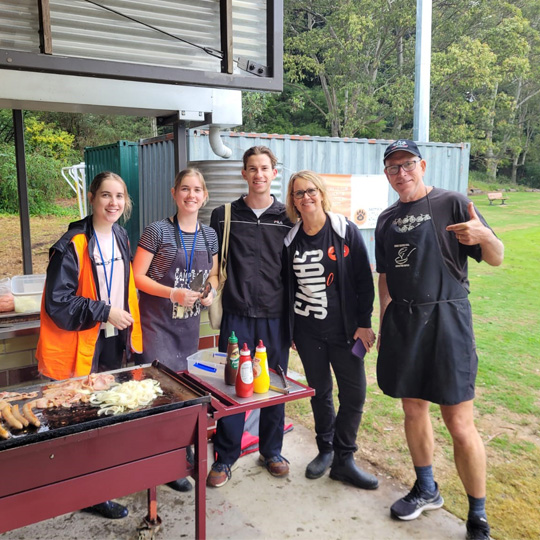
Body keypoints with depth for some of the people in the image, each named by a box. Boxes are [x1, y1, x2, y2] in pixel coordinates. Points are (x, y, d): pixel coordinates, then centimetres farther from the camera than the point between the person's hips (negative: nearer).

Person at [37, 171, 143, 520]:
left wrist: (127, 320, 12)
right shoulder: (73, 246, -19)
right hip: (83, 346, -7)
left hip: (114, 339, 7)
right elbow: (57, 302, -20)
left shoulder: (120, 237, 4)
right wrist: (104, 312, -21)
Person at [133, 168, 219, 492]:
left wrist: (211, 292, -4)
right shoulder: (158, 231, -9)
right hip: (158, 322, -5)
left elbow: (213, 274, 18)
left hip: (190, 322, 5)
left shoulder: (209, 235, 6)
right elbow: (138, 276, -9)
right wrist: (174, 293, -21)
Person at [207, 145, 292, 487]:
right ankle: (225, 457, 21)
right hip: (237, 315, 0)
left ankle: (272, 451, 30)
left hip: (276, 317, 1)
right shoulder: (224, 215, 4)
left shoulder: (287, 217, 5)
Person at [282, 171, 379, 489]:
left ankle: (343, 460, 16)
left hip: (343, 329, -2)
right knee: (319, 391, 13)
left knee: (354, 393, 0)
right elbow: (288, 285, 10)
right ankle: (326, 449, 31)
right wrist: (289, 328, 9)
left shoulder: (346, 231, -5)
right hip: (307, 332, 2)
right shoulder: (291, 239, 3)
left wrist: (364, 323, -7)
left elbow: (364, 280, -4)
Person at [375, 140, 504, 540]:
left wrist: (484, 235, -28)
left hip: (446, 319, -5)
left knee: (460, 424, -4)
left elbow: (496, 258, -6)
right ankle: (426, 490, 37)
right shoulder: (387, 220, 12)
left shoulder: (452, 203, -2)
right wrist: (384, 325, 14)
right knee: (414, 409, 15)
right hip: (401, 323, 5)